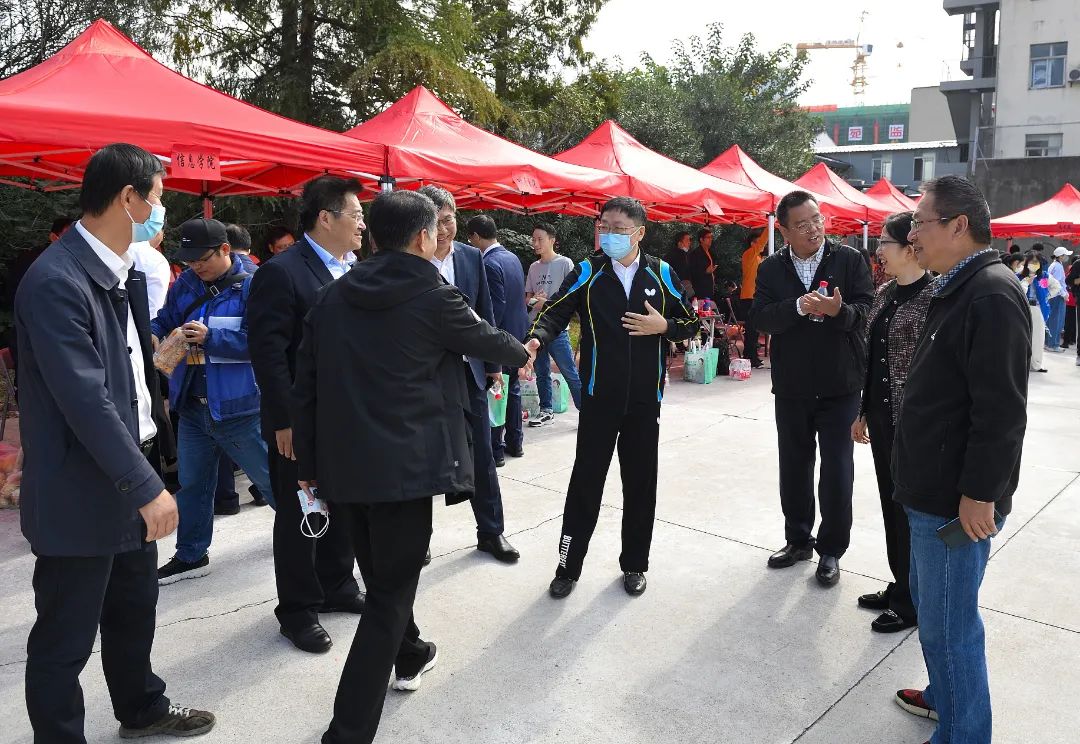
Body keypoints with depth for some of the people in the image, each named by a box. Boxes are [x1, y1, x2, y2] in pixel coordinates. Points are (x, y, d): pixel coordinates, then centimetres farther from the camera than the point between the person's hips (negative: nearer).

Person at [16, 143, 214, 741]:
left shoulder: (122, 271, 6)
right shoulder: (55, 281, -22)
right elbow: (85, 400, -26)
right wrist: (147, 486, -24)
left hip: (126, 477, 9)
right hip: (79, 492, -9)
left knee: (135, 608, 25)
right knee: (64, 639, 9)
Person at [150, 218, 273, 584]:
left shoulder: (252, 284, -14)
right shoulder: (185, 283, 5)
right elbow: (163, 322, 13)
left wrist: (211, 338, -26)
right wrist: (152, 337, -9)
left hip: (238, 407, -6)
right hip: (193, 406, 6)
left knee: (269, 476, 8)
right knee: (191, 484, 17)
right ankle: (191, 555, 33)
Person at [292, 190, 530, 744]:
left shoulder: (332, 297, 5)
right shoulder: (434, 297, -8)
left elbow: (306, 387, 6)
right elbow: (486, 341, 8)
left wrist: (309, 464, 14)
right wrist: (522, 354, 30)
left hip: (341, 465, 6)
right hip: (404, 466, -6)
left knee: (383, 576, 25)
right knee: (389, 595, 4)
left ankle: (409, 656, 49)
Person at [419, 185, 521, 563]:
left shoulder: (472, 256, 3)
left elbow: (485, 312, 9)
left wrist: (493, 363, 8)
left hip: (468, 370, 4)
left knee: (482, 455, 11)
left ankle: (491, 531, 25)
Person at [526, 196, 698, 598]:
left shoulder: (661, 274, 4)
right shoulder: (587, 272, -1)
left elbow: (690, 323, 9)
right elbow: (556, 312, -10)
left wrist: (663, 326, -11)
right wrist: (537, 339, -30)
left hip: (645, 399, 2)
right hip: (599, 398, -1)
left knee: (641, 483, 10)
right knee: (585, 482, 4)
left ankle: (634, 564, 27)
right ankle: (568, 565, 17)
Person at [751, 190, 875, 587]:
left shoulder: (850, 259, -3)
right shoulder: (771, 268, 1)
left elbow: (867, 309, -10)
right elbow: (760, 317, -10)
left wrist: (839, 311, -31)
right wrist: (799, 307, -26)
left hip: (840, 386, -2)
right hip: (791, 387, 2)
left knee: (837, 471, 5)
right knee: (794, 467, 13)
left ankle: (831, 549, 20)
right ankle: (798, 539, 30)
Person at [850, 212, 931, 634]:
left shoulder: (934, 298, -14)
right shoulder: (885, 294, 8)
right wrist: (863, 411, 14)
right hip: (882, 417, 7)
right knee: (892, 503, 16)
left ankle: (916, 601, 22)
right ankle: (900, 586, 32)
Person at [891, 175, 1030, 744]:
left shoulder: (991, 295, -21)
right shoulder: (958, 290, 12)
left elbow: (1001, 411, -25)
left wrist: (979, 494, -21)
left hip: (958, 500, -10)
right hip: (935, 489, 10)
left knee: (947, 623, 0)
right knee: (931, 600, 24)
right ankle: (945, 696, 42)